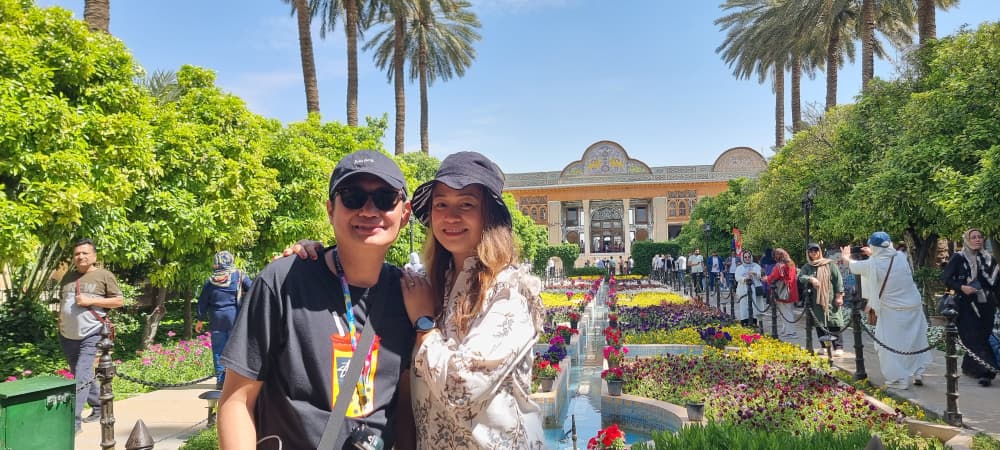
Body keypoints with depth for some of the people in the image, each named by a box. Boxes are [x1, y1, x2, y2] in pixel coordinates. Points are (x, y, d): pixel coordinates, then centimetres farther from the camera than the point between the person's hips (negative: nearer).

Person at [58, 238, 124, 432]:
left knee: (81, 378, -13)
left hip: (91, 335, -6)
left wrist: (91, 301, -14)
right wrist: (60, 323, 13)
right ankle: (99, 408, 32)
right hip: (67, 336, 6)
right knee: (82, 375, 16)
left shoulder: (104, 276, -3)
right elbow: (62, 301, 25)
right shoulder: (68, 276, 13)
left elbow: (119, 300, -5)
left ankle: (74, 421, -12)